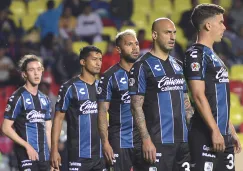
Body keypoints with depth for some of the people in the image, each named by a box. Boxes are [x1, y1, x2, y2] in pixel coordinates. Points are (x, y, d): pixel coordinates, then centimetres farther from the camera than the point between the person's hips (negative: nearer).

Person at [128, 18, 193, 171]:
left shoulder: (178, 66, 17)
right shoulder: (143, 66, -4)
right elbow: (137, 107, -9)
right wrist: (146, 140, -16)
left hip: (183, 140, 7)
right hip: (158, 142, -7)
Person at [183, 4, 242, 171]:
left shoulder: (213, 56, 19)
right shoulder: (196, 54, -10)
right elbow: (199, 96, -17)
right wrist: (215, 130, -21)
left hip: (223, 135, 9)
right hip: (206, 135, -9)